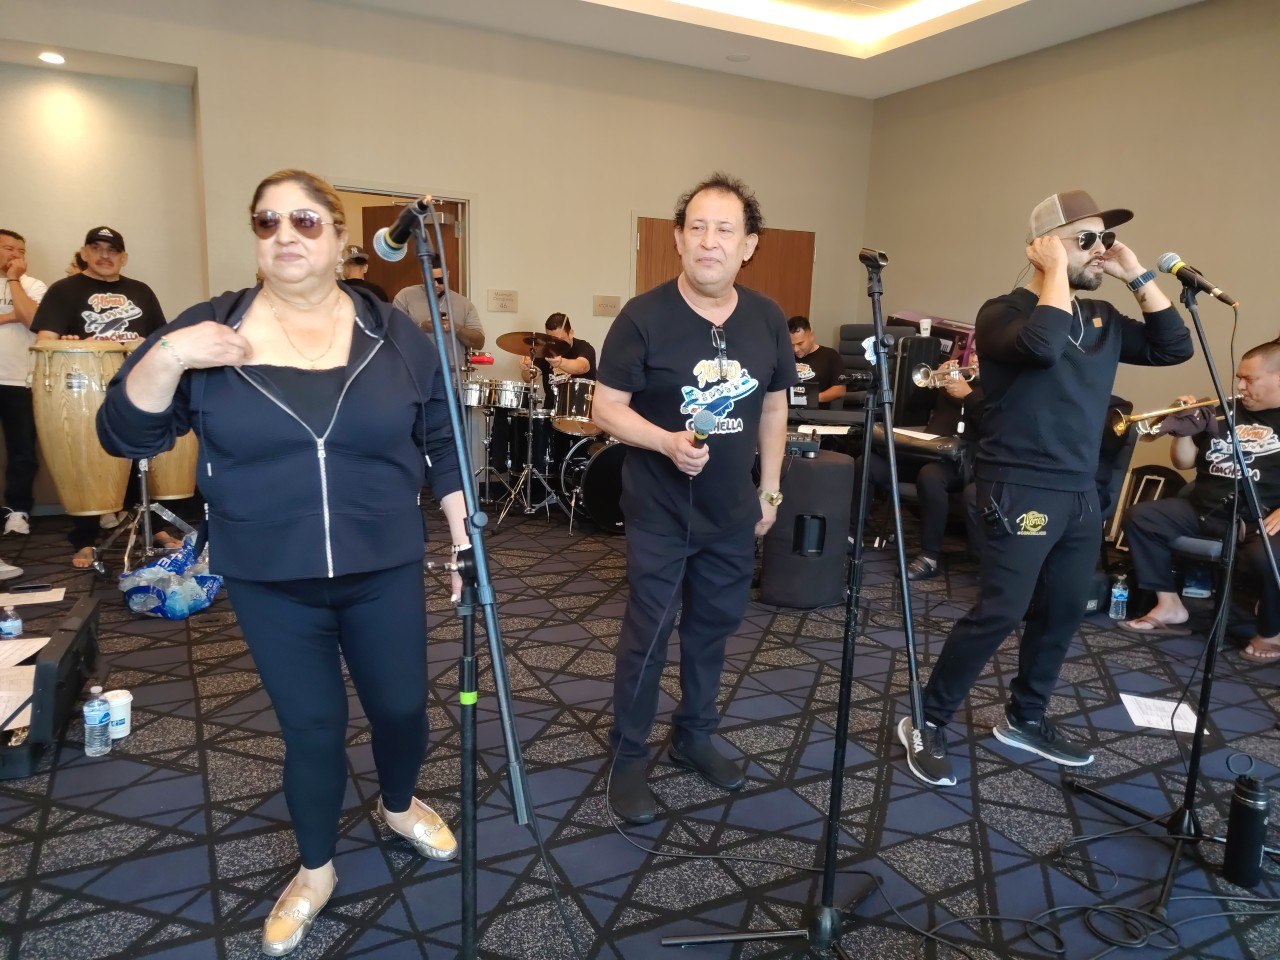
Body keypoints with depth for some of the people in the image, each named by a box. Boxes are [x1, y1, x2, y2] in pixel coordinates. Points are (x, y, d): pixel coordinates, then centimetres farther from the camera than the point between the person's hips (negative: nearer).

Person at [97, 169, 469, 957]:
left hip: (385, 573, 1)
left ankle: (400, 804, 48)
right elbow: (125, 438, -4)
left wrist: (465, 537, 1)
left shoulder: (394, 334, -2)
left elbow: (445, 446, 4)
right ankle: (316, 870, 39)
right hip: (270, 584, 0)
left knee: (402, 706, 14)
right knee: (311, 727, 12)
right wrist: (164, 358, -21)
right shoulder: (209, 329, -3)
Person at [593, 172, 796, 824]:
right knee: (647, 636, 2)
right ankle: (629, 758, 21)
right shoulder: (644, 317, -14)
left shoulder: (767, 319, 0)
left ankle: (694, 737, 36)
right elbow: (606, 408, -11)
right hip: (660, 514, -4)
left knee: (714, 627, 16)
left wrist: (770, 489, 9)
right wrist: (667, 441, -27)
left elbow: (774, 407, 10)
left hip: (733, 512, 5)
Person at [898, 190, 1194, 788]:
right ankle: (926, 726, 4)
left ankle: (1024, 720, 30)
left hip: (1081, 494, 8)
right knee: (999, 613, -10)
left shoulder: (1102, 318, 13)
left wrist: (1138, 278, 3)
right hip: (1021, 494, -8)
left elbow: (1174, 348, 9)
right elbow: (1043, 345, -30)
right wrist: (1058, 270, -17)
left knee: (1065, 612, 13)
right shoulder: (1004, 312, -9)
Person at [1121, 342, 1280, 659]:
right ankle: (1170, 606, -3)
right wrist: (1183, 431, -5)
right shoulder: (1224, 412, 13)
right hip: (1204, 510, 6)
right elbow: (1184, 463, 15)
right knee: (1140, 517, -8)